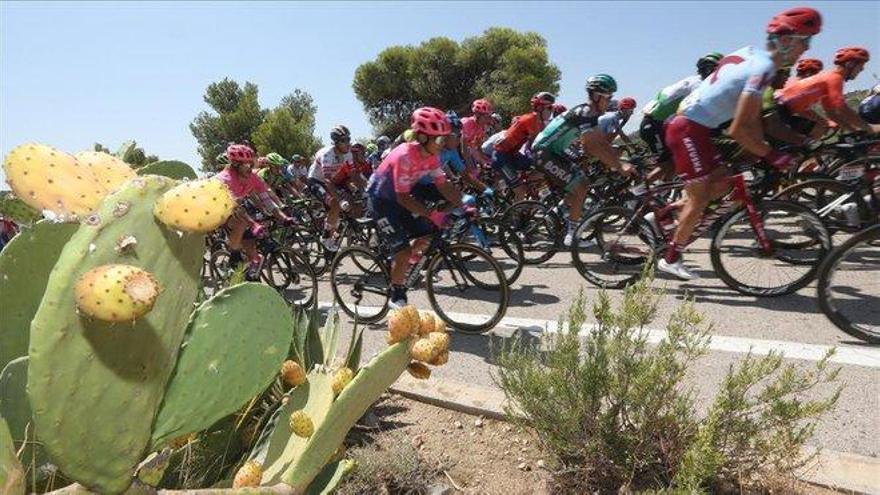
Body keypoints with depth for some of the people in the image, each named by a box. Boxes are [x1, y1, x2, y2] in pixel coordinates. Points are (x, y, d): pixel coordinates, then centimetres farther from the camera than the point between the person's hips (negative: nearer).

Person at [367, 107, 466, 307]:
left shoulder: (431, 155, -8)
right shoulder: (404, 156, -32)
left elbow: (443, 185, -6)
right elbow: (403, 197, -32)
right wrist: (433, 215, -38)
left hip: (398, 199, 8)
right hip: (380, 199, -8)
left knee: (428, 237, -1)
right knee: (403, 250, -15)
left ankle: (397, 265, 23)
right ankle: (397, 296, 6)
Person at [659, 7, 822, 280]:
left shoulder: (752, 54, 14)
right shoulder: (763, 68, -15)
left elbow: (753, 116, 16)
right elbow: (738, 130, -20)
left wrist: (764, 150, 13)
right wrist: (771, 156, -11)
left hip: (689, 126, 9)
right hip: (689, 130, -9)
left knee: (720, 184, 15)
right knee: (700, 199, -2)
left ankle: (661, 214, 18)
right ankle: (670, 259, 7)